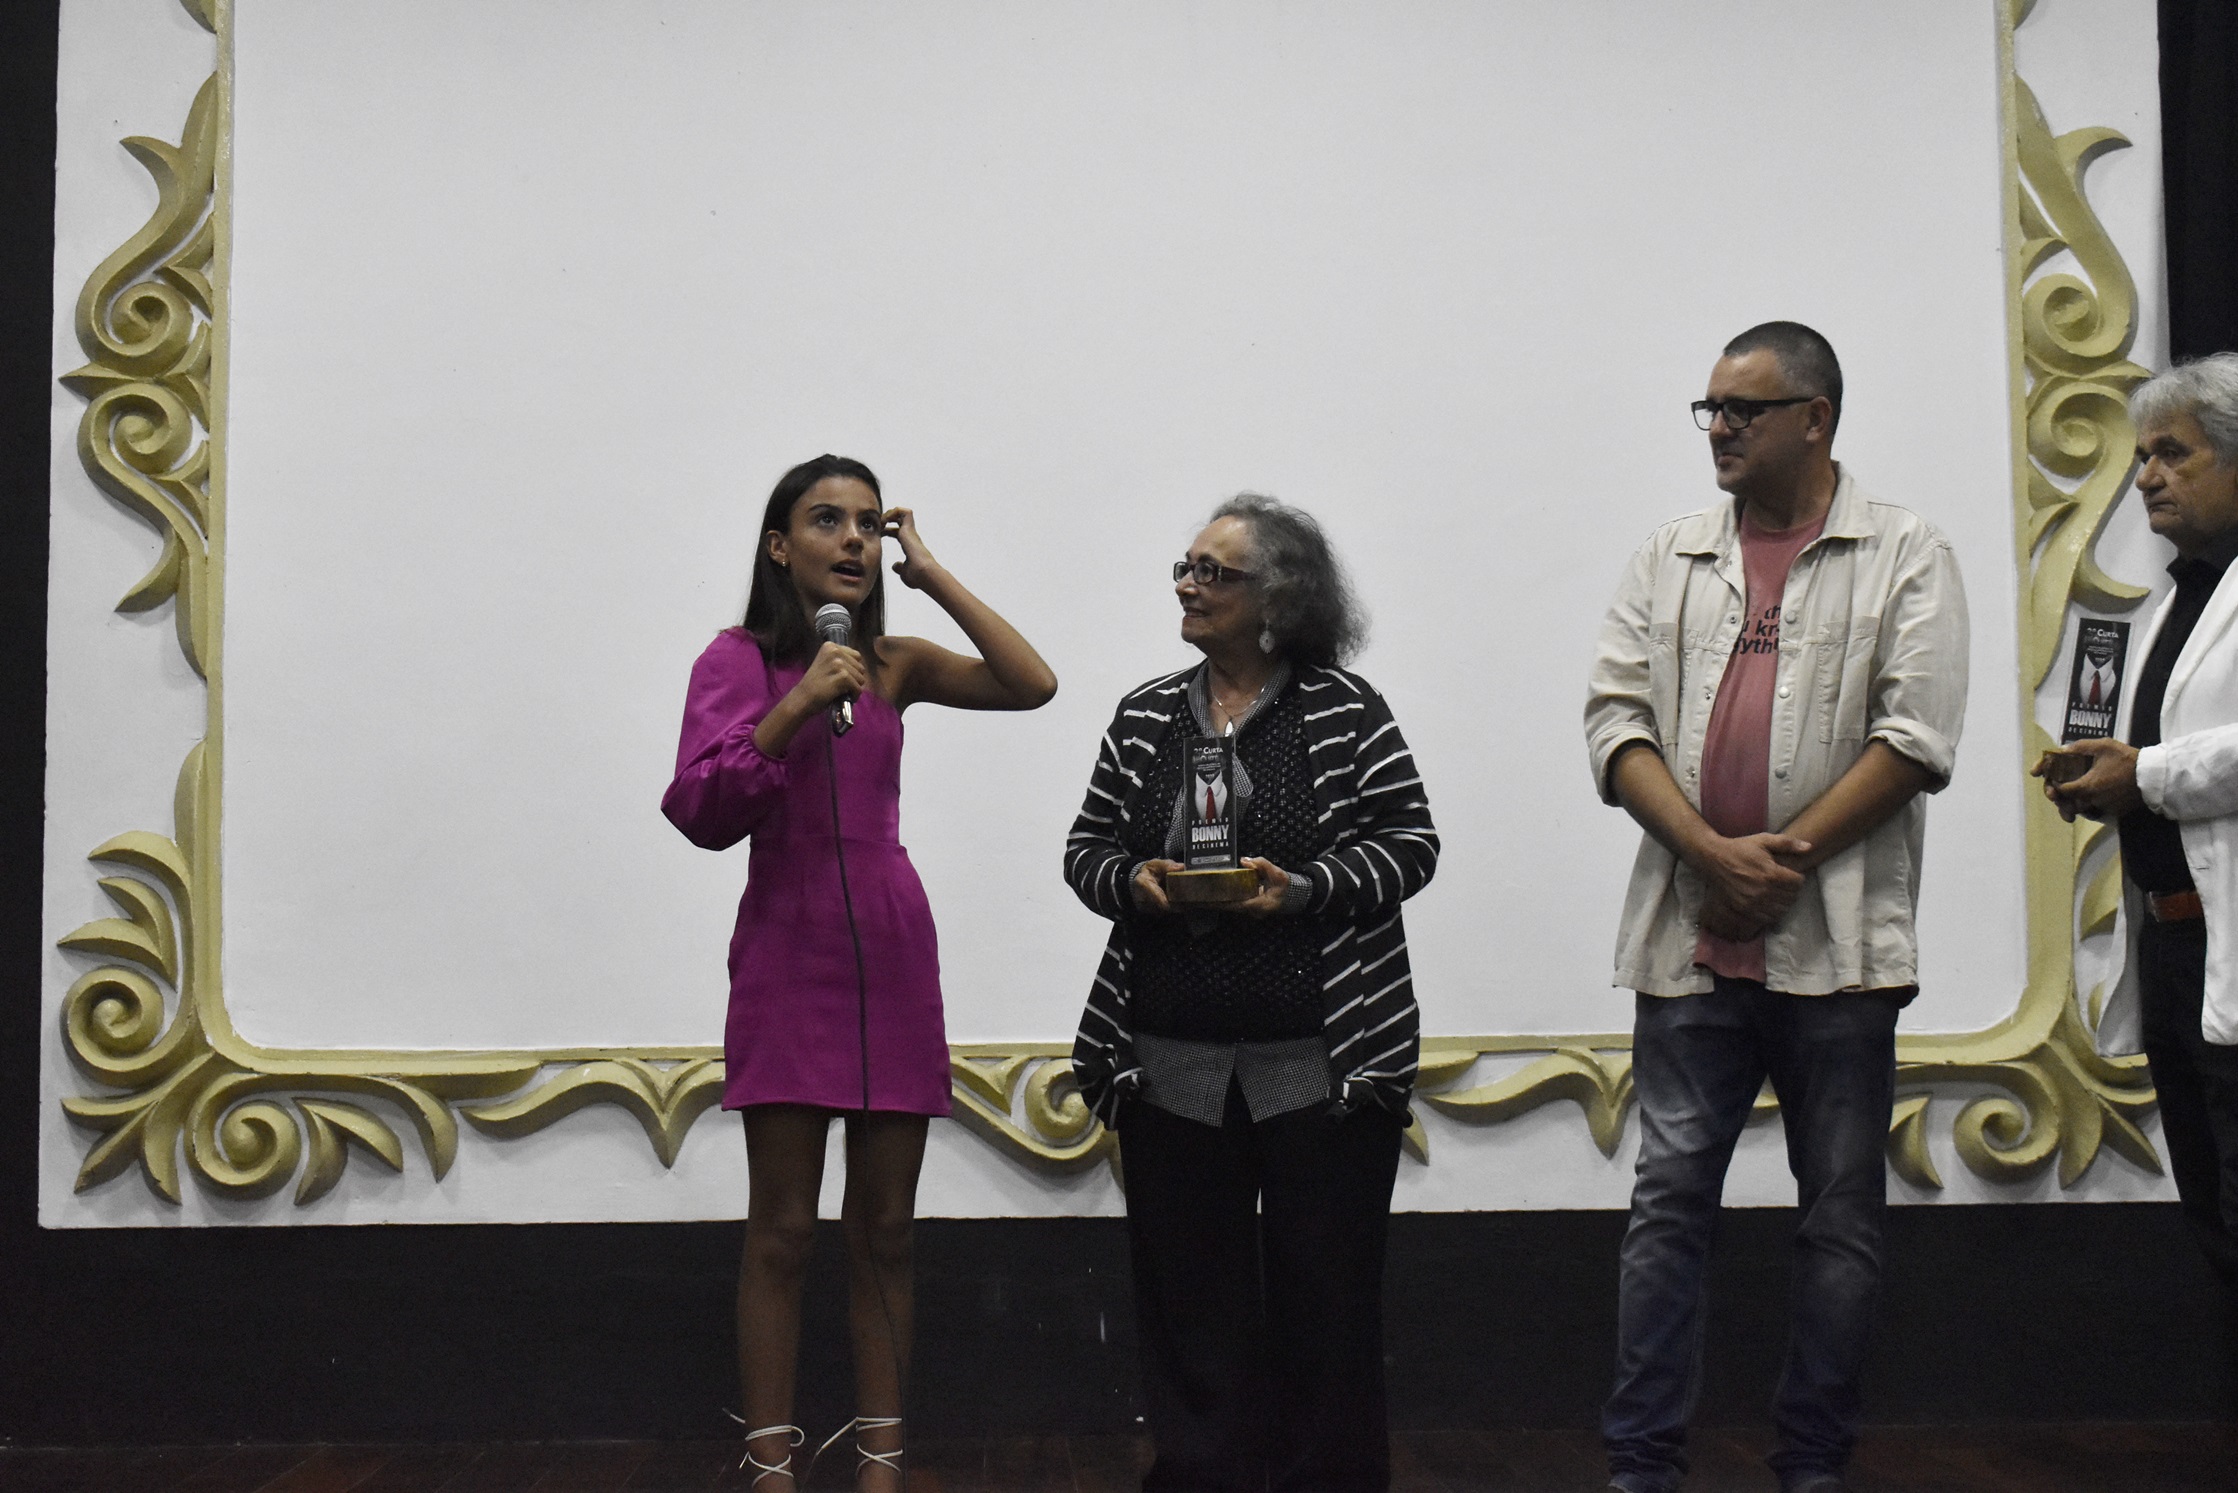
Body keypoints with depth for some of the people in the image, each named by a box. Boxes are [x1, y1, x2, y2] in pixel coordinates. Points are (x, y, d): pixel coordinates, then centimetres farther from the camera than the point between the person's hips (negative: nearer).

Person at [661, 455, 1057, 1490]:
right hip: (788, 954, -3)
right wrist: (795, 710, -23)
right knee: (782, 1230, -2)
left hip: (893, 954, 4)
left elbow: (1032, 684, -5)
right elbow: (701, 811, -12)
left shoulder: (896, 663, 8)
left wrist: (933, 576, -2)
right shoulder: (738, 659, -2)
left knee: (883, 1228, 7)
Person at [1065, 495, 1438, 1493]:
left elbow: (1409, 843, -3)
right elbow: (1086, 850, 12)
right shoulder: (1146, 715, 10)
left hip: (1323, 1064, -3)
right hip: (1173, 1066, 4)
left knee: (1324, 1295, 4)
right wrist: (1133, 878, -9)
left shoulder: (1344, 710, -1)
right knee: (1191, 1297, 8)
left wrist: (1303, 887, -16)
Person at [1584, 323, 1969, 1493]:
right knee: (1669, 1199, 3)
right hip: (1690, 941, 2)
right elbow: (1615, 718, 4)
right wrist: (1712, 853, -9)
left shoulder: (1907, 559, 3)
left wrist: (1785, 853, -12)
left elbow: (1915, 737, -6)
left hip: (1837, 945, -2)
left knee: (1840, 1213, 6)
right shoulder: (1668, 559, 13)